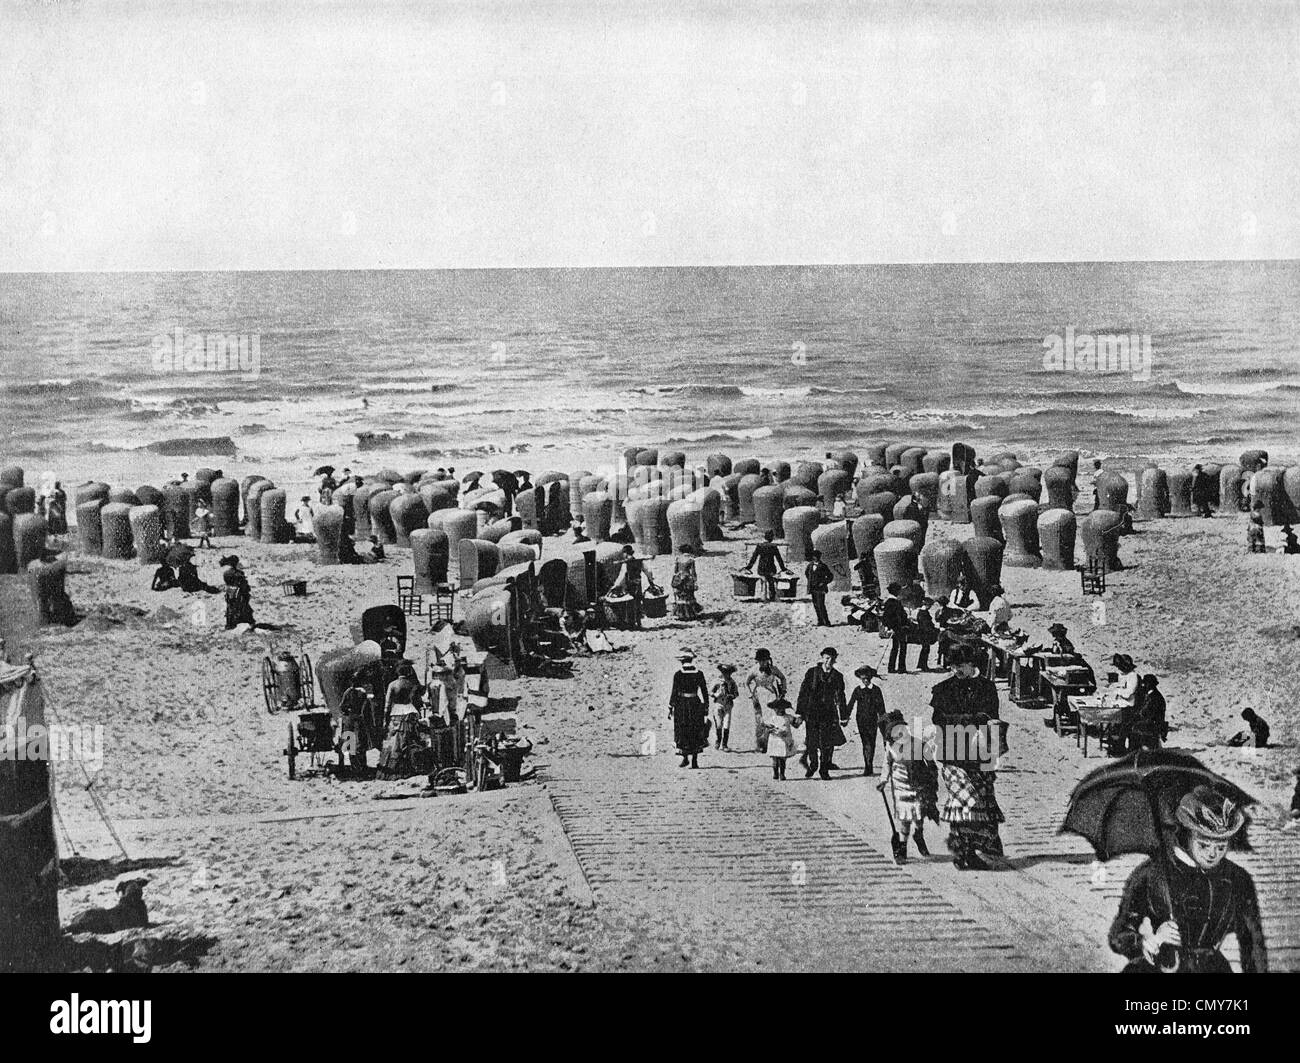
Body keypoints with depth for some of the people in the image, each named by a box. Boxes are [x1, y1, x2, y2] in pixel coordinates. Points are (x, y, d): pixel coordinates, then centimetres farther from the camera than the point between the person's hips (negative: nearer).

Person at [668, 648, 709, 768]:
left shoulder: (678, 674, -8)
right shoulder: (699, 673, 0)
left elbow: (674, 692, -9)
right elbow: (704, 692, 2)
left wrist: (670, 708, -4)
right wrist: (706, 707, 9)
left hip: (681, 704, -2)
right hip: (695, 704, 2)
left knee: (682, 733, 9)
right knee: (695, 733, 10)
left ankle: (685, 757, -2)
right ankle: (695, 760, 7)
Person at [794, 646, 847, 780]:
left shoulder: (838, 676, 5)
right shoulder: (812, 672, 0)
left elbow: (840, 697, 10)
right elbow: (803, 693, 2)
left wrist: (843, 716, 6)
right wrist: (799, 713, -2)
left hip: (829, 714, 1)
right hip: (812, 712, -1)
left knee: (827, 744, 0)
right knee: (812, 743, 1)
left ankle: (824, 769, 15)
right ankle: (812, 765, 23)